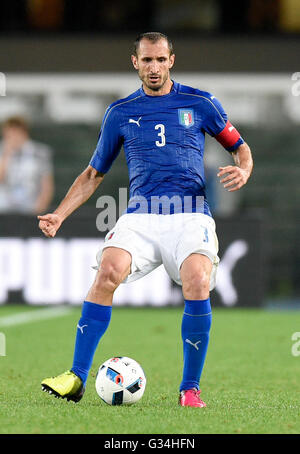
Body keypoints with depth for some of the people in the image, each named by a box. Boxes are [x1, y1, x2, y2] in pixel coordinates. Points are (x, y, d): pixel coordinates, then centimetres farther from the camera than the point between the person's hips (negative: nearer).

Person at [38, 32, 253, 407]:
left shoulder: (200, 104, 10)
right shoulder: (120, 113, 14)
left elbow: (240, 147, 19)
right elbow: (94, 173, 21)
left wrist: (242, 171, -4)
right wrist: (60, 214, 9)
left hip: (190, 215, -1)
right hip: (140, 217, 1)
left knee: (197, 281, -28)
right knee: (108, 271, -26)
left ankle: (190, 388, -14)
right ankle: (77, 378, -21)